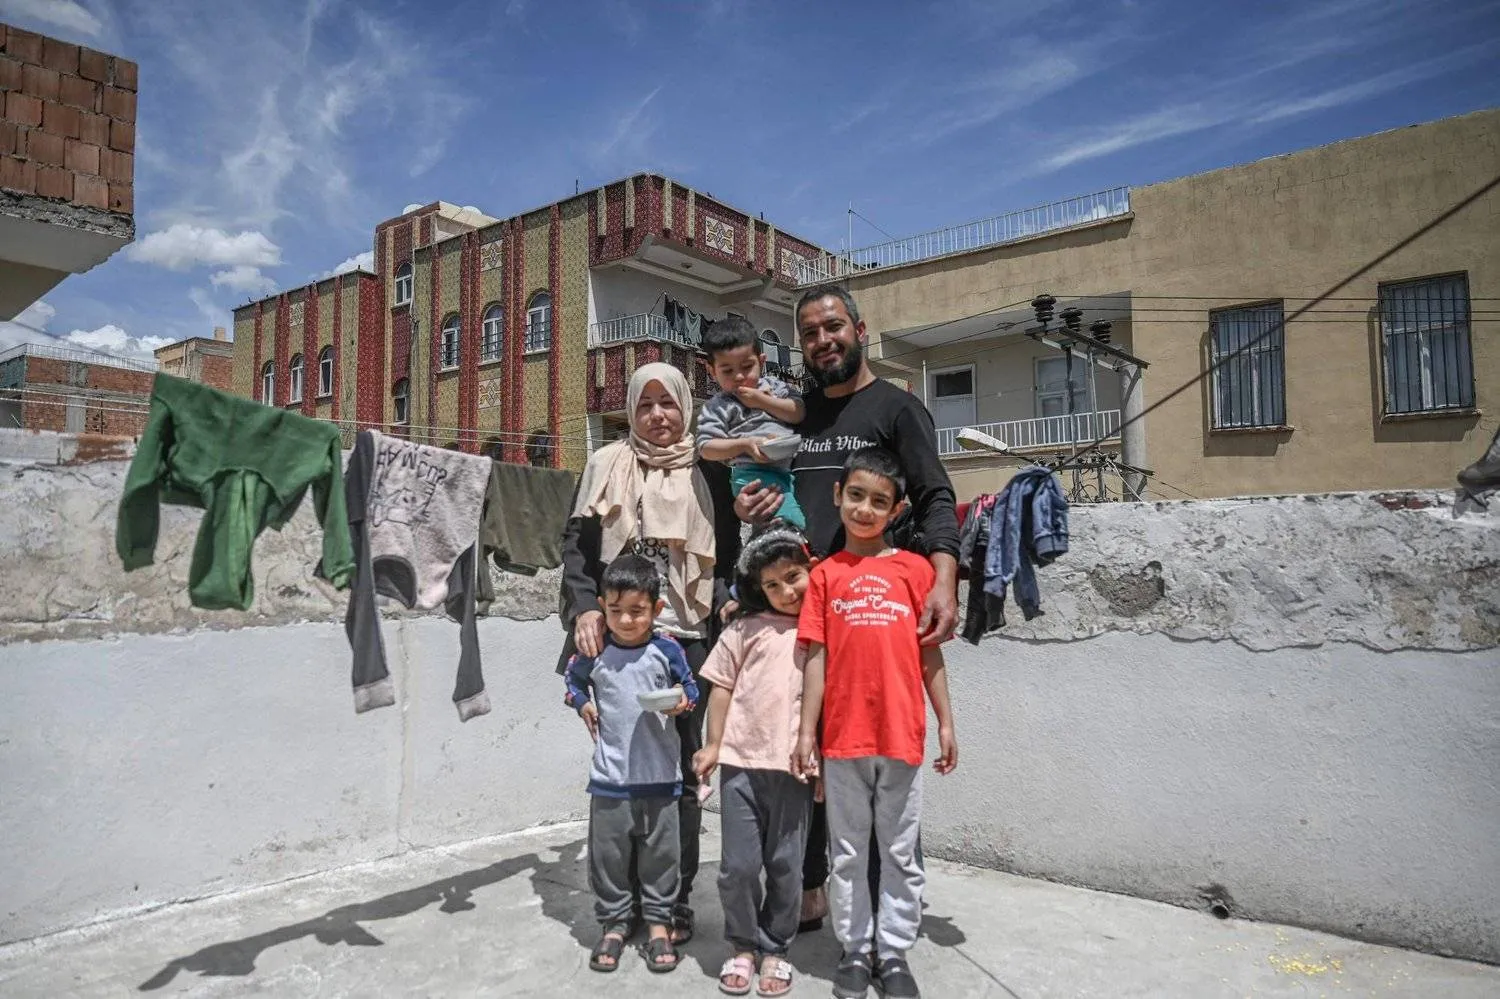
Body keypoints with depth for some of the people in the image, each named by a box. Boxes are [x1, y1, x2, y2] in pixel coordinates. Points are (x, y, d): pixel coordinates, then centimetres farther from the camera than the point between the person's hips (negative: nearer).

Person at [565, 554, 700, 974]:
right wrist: (581, 704, 0)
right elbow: (573, 678, 17)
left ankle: (659, 922, 27)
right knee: (608, 852, 11)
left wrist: (683, 700, -15)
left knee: (661, 851, 10)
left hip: (660, 774, -1)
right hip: (609, 774, 1)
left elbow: (690, 686, 6)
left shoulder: (666, 650, -7)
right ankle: (613, 922, 28)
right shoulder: (595, 651, -3)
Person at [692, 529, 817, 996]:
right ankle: (743, 946, 28)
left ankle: (775, 948, 30)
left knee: (785, 866, 10)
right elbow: (723, 687, 7)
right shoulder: (746, 628, 4)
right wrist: (713, 745, 4)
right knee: (739, 865, 6)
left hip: (794, 766, 0)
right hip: (741, 762, 1)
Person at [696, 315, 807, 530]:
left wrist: (763, 400, -5)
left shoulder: (774, 386, 16)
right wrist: (745, 445, -16)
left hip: (792, 466, 7)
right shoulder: (717, 407, 3)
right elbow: (706, 448, -4)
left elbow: (800, 413, 4)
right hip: (756, 473, -6)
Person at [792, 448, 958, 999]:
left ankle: (895, 954, 27)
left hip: (902, 735, 0)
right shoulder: (826, 574, 3)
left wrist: (946, 723, 3)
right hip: (842, 736, 0)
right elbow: (815, 658, 1)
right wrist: (806, 732, -1)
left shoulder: (914, 568, 3)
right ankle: (854, 950, 28)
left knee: (900, 852, 12)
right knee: (847, 852, 13)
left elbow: (930, 653, 5)